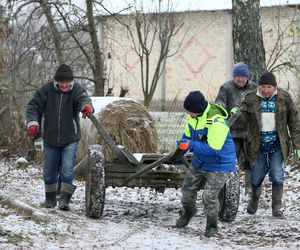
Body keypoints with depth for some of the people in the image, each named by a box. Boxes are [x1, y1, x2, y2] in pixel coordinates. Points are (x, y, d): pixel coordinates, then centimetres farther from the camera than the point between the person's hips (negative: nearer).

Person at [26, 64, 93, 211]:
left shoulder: (77, 90, -11)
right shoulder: (46, 90, -8)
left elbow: (83, 98, -32)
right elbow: (33, 106, -8)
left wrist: (86, 105, -57)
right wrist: (32, 122, -26)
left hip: (70, 139, -2)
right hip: (50, 139, 2)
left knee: (67, 170, -13)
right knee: (49, 171, 12)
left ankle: (64, 200, -8)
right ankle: (50, 199, 29)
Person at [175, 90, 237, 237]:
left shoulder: (216, 122, -33)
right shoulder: (192, 116, -7)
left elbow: (213, 148, -33)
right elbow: (188, 136, 9)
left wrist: (191, 146, -34)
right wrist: (183, 144, -10)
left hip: (219, 166, -8)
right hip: (199, 163, 8)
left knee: (209, 197, -12)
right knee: (187, 190, 16)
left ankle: (212, 226, 11)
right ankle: (188, 212, 47)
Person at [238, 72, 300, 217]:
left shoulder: (284, 98, -4)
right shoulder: (251, 99, -4)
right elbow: (244, 116, -6)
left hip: (277, 145, -1)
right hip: (258, 144, 1)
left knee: (277, 177, -3)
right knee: (256, 177, 9)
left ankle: (276, 208, 8)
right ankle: (254, 201, 36)